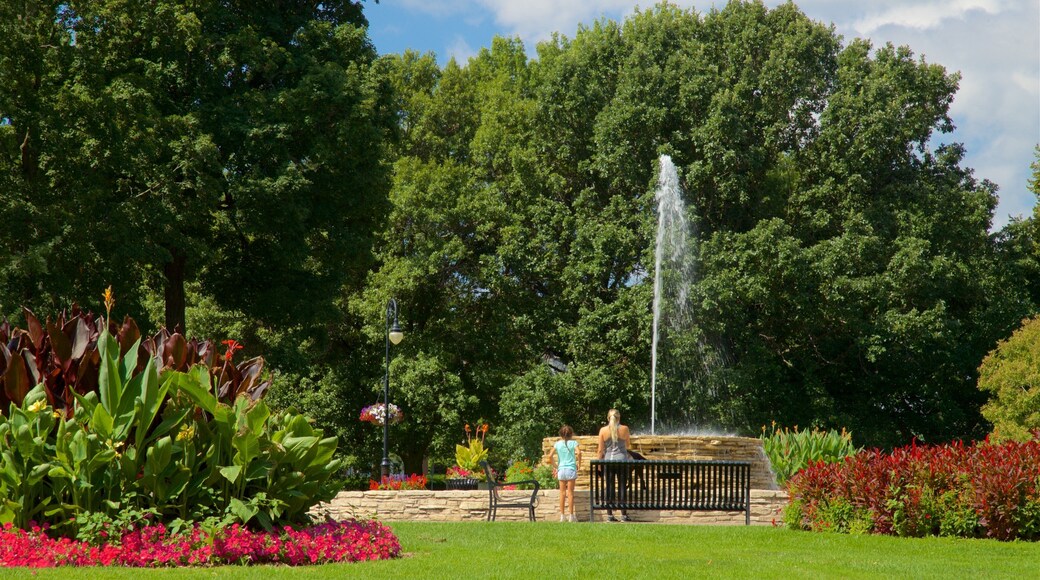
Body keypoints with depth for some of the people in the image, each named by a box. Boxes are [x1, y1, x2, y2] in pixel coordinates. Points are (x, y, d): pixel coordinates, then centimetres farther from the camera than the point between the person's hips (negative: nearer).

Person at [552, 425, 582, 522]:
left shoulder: (557, 444, 6)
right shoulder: (573, 443, -2)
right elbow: (579, 452, -18)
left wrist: (555, 467, 10)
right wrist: (578, 463, -4)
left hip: (561, 470, 2)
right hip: (571, 469, -2)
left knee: (562, 493, 9)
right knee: (570, 492, 0)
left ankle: (562, 515, 10)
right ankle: (571, 516, 1)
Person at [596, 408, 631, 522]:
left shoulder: (603, 430, -1)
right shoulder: (624, 429, -3)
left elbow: (600, 449, 1)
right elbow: (628, 445, 10)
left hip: (608, 460, 1)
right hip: (622, 459, -1)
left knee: (610, 486, 5)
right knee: (622, 486, 3)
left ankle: (609, 514, 4)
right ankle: (623, 514, 3)